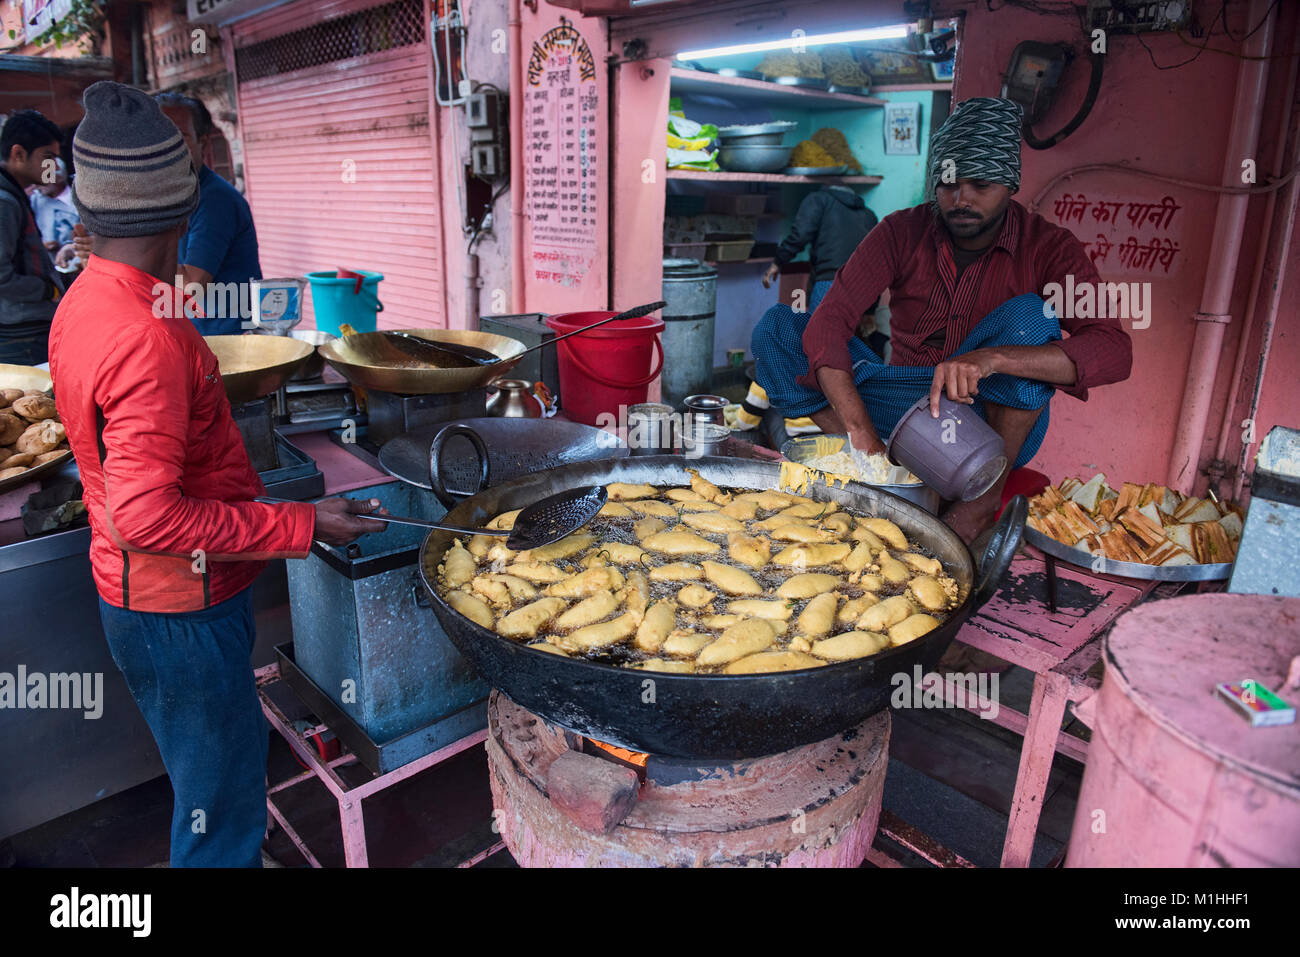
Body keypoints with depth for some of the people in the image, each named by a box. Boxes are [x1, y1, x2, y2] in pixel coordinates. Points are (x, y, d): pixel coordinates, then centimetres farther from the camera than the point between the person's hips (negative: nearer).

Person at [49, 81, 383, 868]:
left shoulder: (85, 301, 5)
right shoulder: (144, 338, -27)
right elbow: (148, 515, -30)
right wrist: (302, 526, -27)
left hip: (142, 597, 10)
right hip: (183, 610, -10)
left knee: (228, 768, 27)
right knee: (221, 818, 7)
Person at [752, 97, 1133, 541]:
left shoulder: (1048, 247, -9)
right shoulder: (902, 232, -5)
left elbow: (1114, 351, -24)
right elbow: (829, 321, -19)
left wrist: (992, 358, -42)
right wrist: (862, 433, -33)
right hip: (911, 411, 2)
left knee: (1028, 315, -29)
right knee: (774, 332, -12)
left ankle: (988, 494, -20)